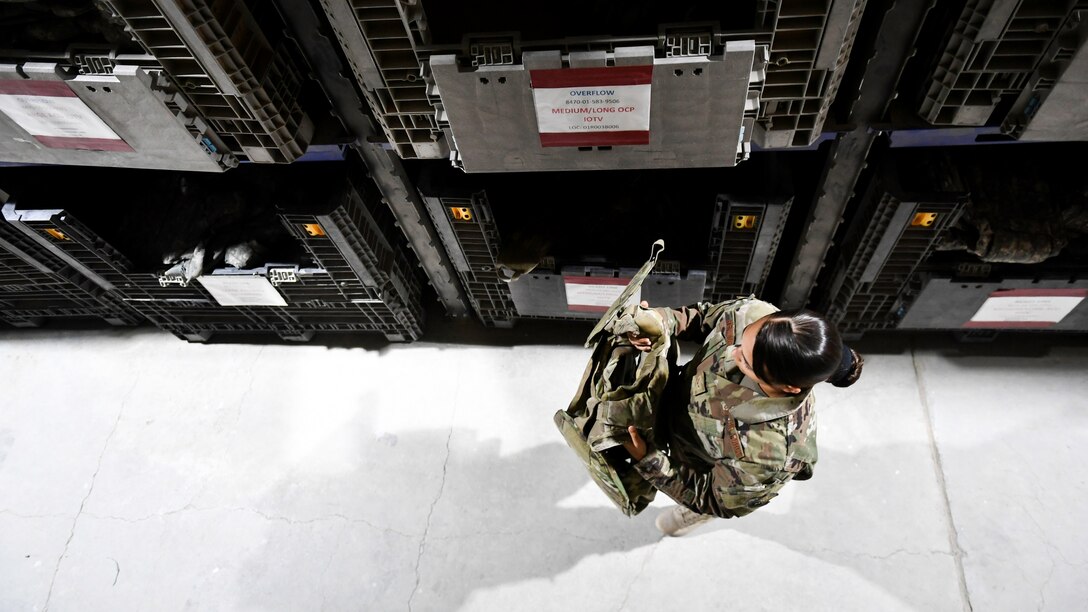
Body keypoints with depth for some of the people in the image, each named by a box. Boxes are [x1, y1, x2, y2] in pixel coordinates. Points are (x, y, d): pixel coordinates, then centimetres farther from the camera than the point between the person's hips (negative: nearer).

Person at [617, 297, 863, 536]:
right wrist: (663, 319, -32)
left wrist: (648, 461, -33)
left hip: (705, 474, -4)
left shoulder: (771, 456, -47)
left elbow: (718, 499, -27)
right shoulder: (750, 312, -36)